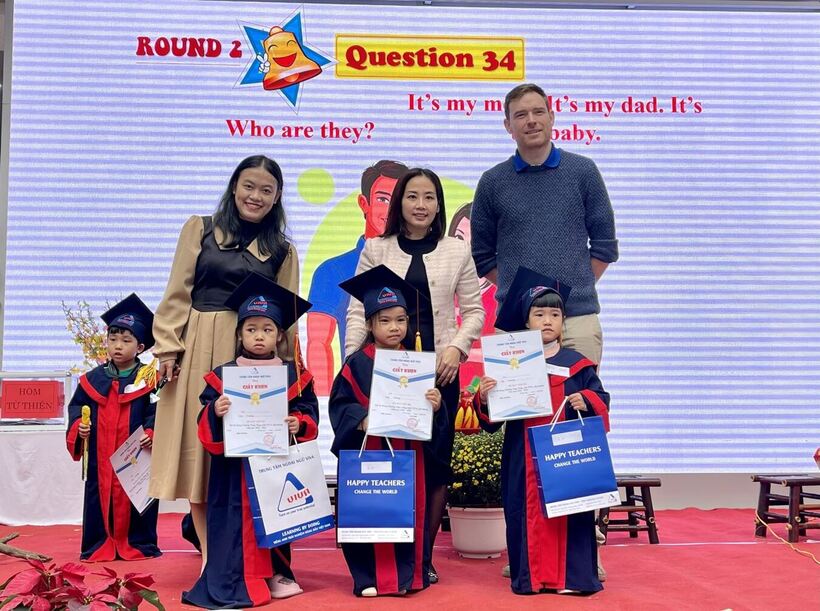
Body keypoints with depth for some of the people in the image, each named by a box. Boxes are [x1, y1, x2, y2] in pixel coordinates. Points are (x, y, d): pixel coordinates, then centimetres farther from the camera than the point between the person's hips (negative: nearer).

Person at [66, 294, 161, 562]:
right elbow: (76, 406, 11)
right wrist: (78, 425, -7)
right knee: (99, 495, 7)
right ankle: (99, 544, 17)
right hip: (99, 456, 3)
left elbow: (156, 411, -7)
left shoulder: (149, 378, -3)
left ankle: (138, 543, 16)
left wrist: (151, 433, -23)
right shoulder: (93, 379, 7)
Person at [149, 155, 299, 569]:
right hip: (200, 351, 0)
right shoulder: (200, 229, 8)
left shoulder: (282, 250, 11)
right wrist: (169, 348, -5)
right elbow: (178, 294, 4)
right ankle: (210, 554, 7)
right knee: (199, 447, 0)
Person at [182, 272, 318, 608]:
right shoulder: (222, 375, 1)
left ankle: (275, 573, 21)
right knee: (238, 517, -3)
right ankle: (237, 579, 6)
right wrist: (215, 414, -21)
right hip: (236, 465, -1)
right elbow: (206, 423, 0)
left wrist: (300, 424, -16)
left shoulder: (295, 374, 4)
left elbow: (310, 413, 4)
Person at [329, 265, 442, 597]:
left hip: (408, 453, 3)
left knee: (409, 512, 5)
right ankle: (369, 577, 11)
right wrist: (361, 420, -22)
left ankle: (409, 574, 18)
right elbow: (339, 405, -6)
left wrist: (435, 406, -12)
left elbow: (431, 414, 9)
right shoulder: (357, 364, -2)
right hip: (368, 451, -3)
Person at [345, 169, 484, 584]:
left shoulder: (457, 252, 7)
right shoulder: (376, 250, 6)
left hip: (439, 370, 1)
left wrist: (456, 347, -7)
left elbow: (473, 311, 9)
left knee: (435, 461, 2)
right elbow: (357, 310, 3)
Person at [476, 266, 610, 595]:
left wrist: (586, 401, -15)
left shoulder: (576, 364, 6)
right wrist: (484, 399, -17)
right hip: (525, 458, 0)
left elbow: (601, 398, 6)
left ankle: (573, 575, 9)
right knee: (528, 511, 2)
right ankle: (530, 575, 12)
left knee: (570, 511, 0)